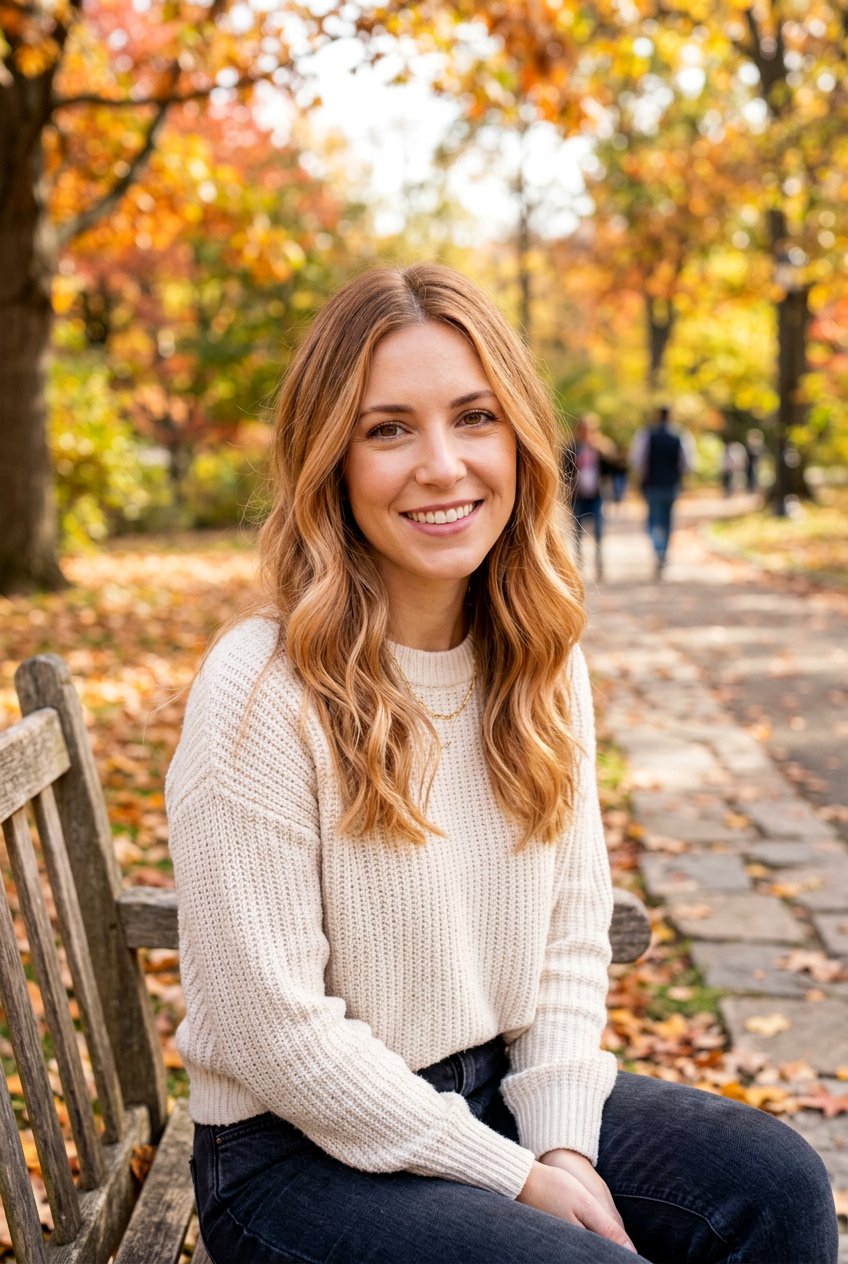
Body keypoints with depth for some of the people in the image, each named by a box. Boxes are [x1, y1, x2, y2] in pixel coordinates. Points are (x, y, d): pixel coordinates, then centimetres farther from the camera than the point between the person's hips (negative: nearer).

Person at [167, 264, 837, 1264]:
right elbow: (277, 1033, -20)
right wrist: (515, 1178, -14)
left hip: (501, 1089, 6)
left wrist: (564, 1144, -9)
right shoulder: (262, 691, -21)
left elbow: (574, 931, 4)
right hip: (301, 1151, -5)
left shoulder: (542, 666, 0)